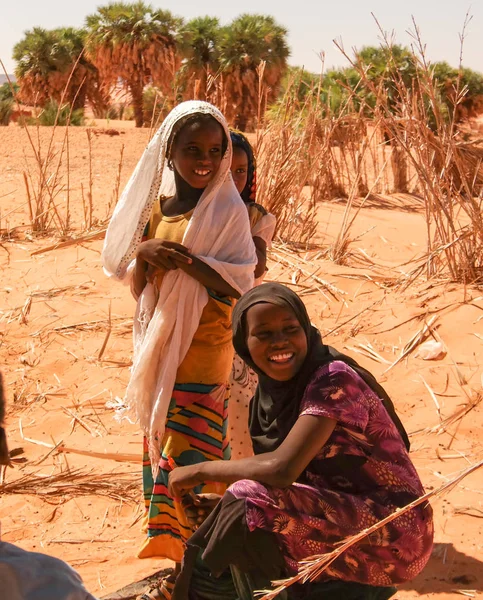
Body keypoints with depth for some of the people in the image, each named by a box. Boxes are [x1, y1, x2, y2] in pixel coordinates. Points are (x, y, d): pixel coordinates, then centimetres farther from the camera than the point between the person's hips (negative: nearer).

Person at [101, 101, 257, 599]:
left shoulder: (228, 210, -10)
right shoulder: (155, 205, 5)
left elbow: (241, 285, -15)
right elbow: (136, 286, 7)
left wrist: (187, 261, -25)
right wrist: (143, 255, -14)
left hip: (204, 351, -6)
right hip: (157, 347, 6)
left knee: (195, 459, -4)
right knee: (159, 446, 14)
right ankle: (170, 547, 30)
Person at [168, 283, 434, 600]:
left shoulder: (334, 379, -19)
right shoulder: (272, 391, 5)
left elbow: (282, 469, -29)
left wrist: (201, 471, -16)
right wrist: (218, 507, -8)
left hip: (395, 536, -8)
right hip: (346, 525, 8)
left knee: (250, 505, -25)